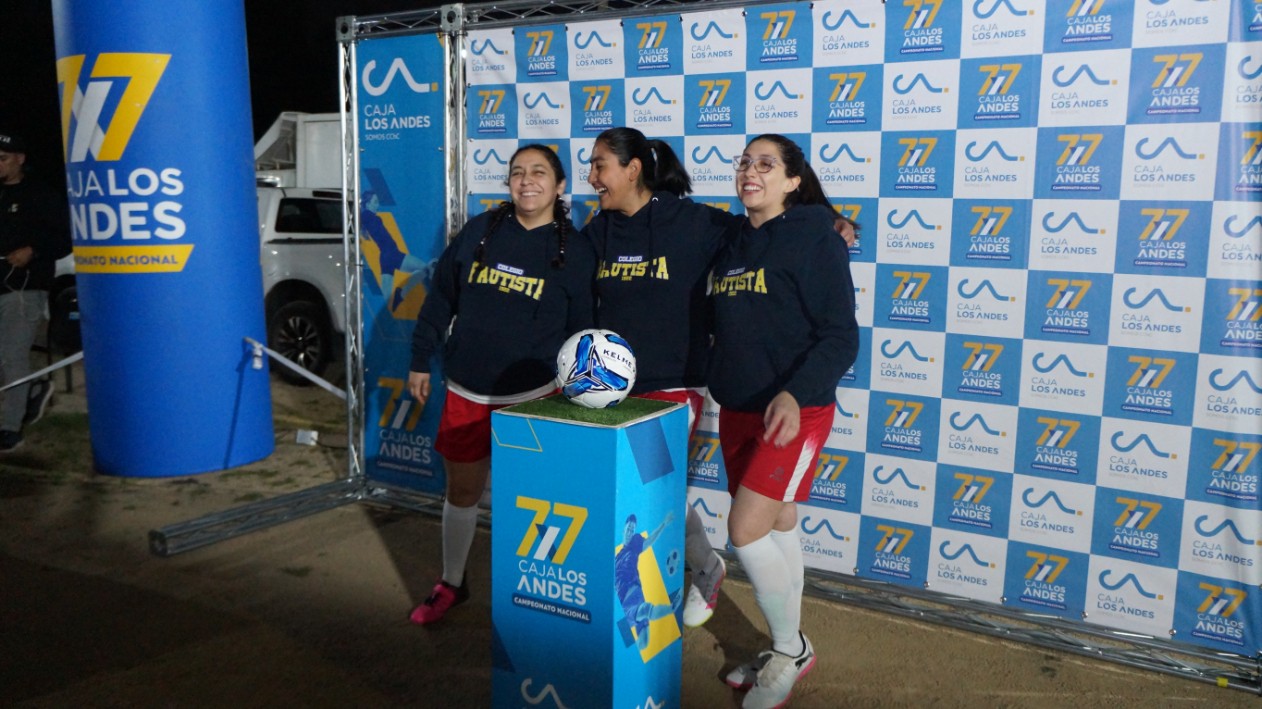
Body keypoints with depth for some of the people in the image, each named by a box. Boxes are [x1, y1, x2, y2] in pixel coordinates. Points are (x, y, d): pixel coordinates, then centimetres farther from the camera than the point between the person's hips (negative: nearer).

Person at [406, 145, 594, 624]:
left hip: (532, 398, -2)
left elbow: (580, 333, 0)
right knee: (462, 491, 14)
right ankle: (451, 584, 34)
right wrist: (421, 360, 7)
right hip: (466, 394, 2)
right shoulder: (479, 232, 1)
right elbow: (441, 297, 7)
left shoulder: (573, 255, -3)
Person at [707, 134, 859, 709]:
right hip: (737, 408, 7)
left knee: (745, 529, -13)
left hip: (793, 412, -7)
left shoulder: (815, 239, -10)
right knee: (777, 525, 14)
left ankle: (791, 648, 10)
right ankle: (786, 652, 29)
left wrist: (795, 394, -28)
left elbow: (840, 337, -15)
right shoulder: (732, 244, 11)